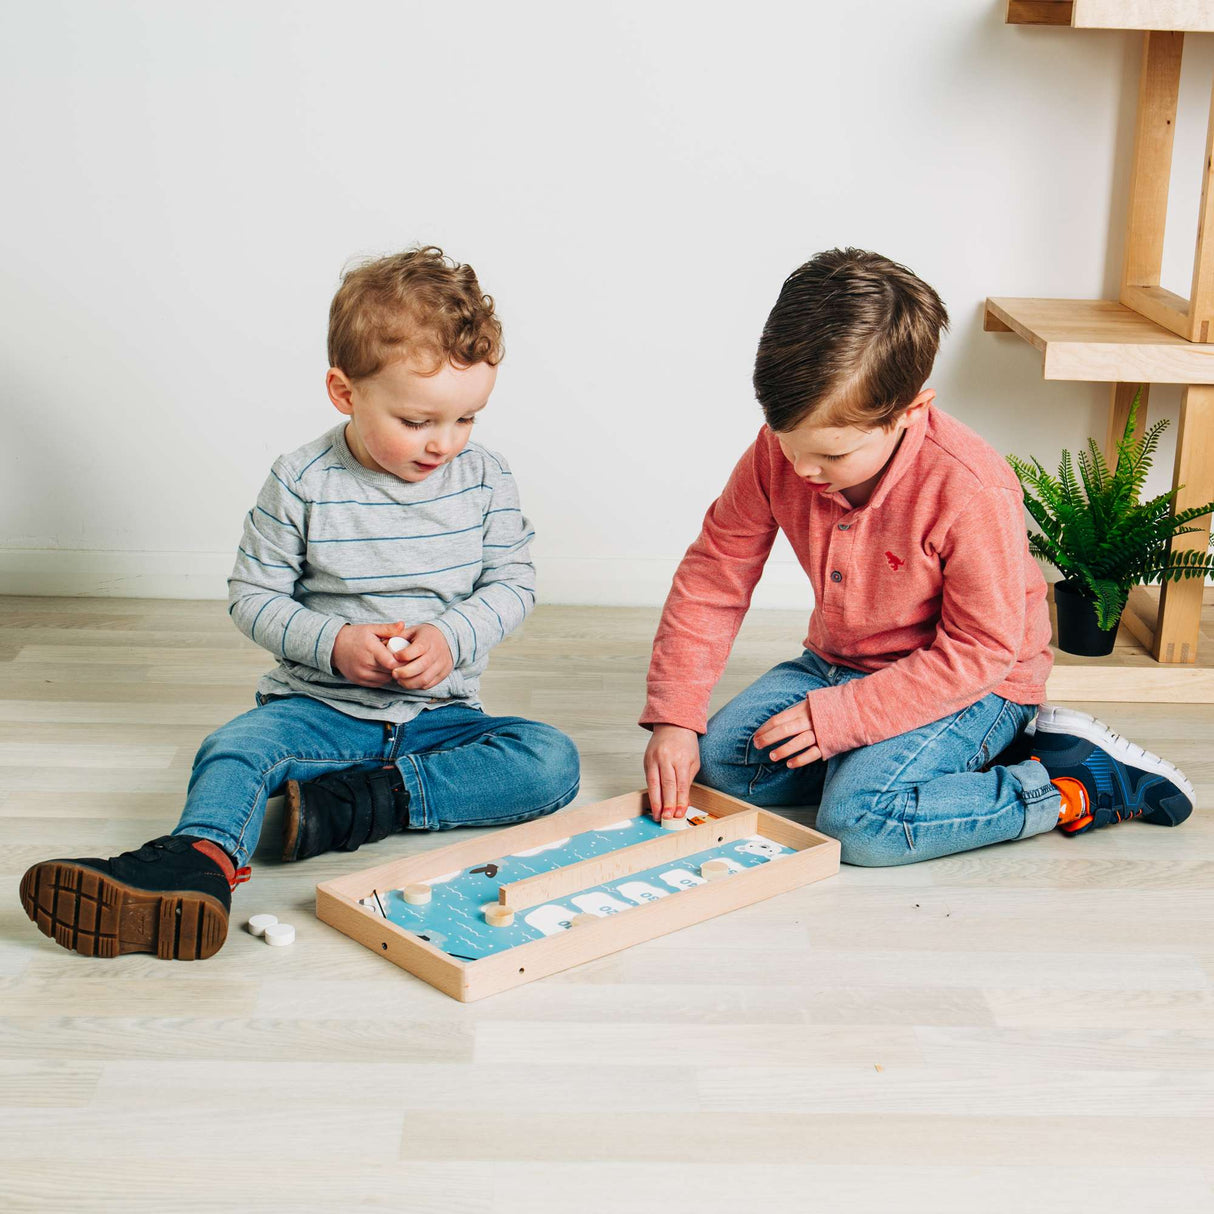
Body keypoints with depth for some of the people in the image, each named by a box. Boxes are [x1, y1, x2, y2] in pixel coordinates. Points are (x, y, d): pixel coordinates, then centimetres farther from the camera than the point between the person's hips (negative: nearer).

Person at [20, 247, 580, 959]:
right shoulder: (302, 485, -7)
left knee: (552, 760, -25)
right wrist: (333, 643, -18)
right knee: (234, 750, -30)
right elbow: (254, 595, -1)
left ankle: (353, 805, -33)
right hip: (320, 706, -1)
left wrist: (452, 638, -17)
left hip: (441, 713, 2)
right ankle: (202, 864, -58)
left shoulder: (485, 479, -1)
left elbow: (513, 584, 3)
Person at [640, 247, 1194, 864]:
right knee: (718, 758, -8)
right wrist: (672, 717, -13)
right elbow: (713, 574, -5)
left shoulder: (972, 490, -31)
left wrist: (838, 716, -27)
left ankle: (1076, 787, -10)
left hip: (976, 680, -7)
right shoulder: (778, 454, -15)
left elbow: (979, 650, -24)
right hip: (840, 664, 7)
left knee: (860, 820, -29)